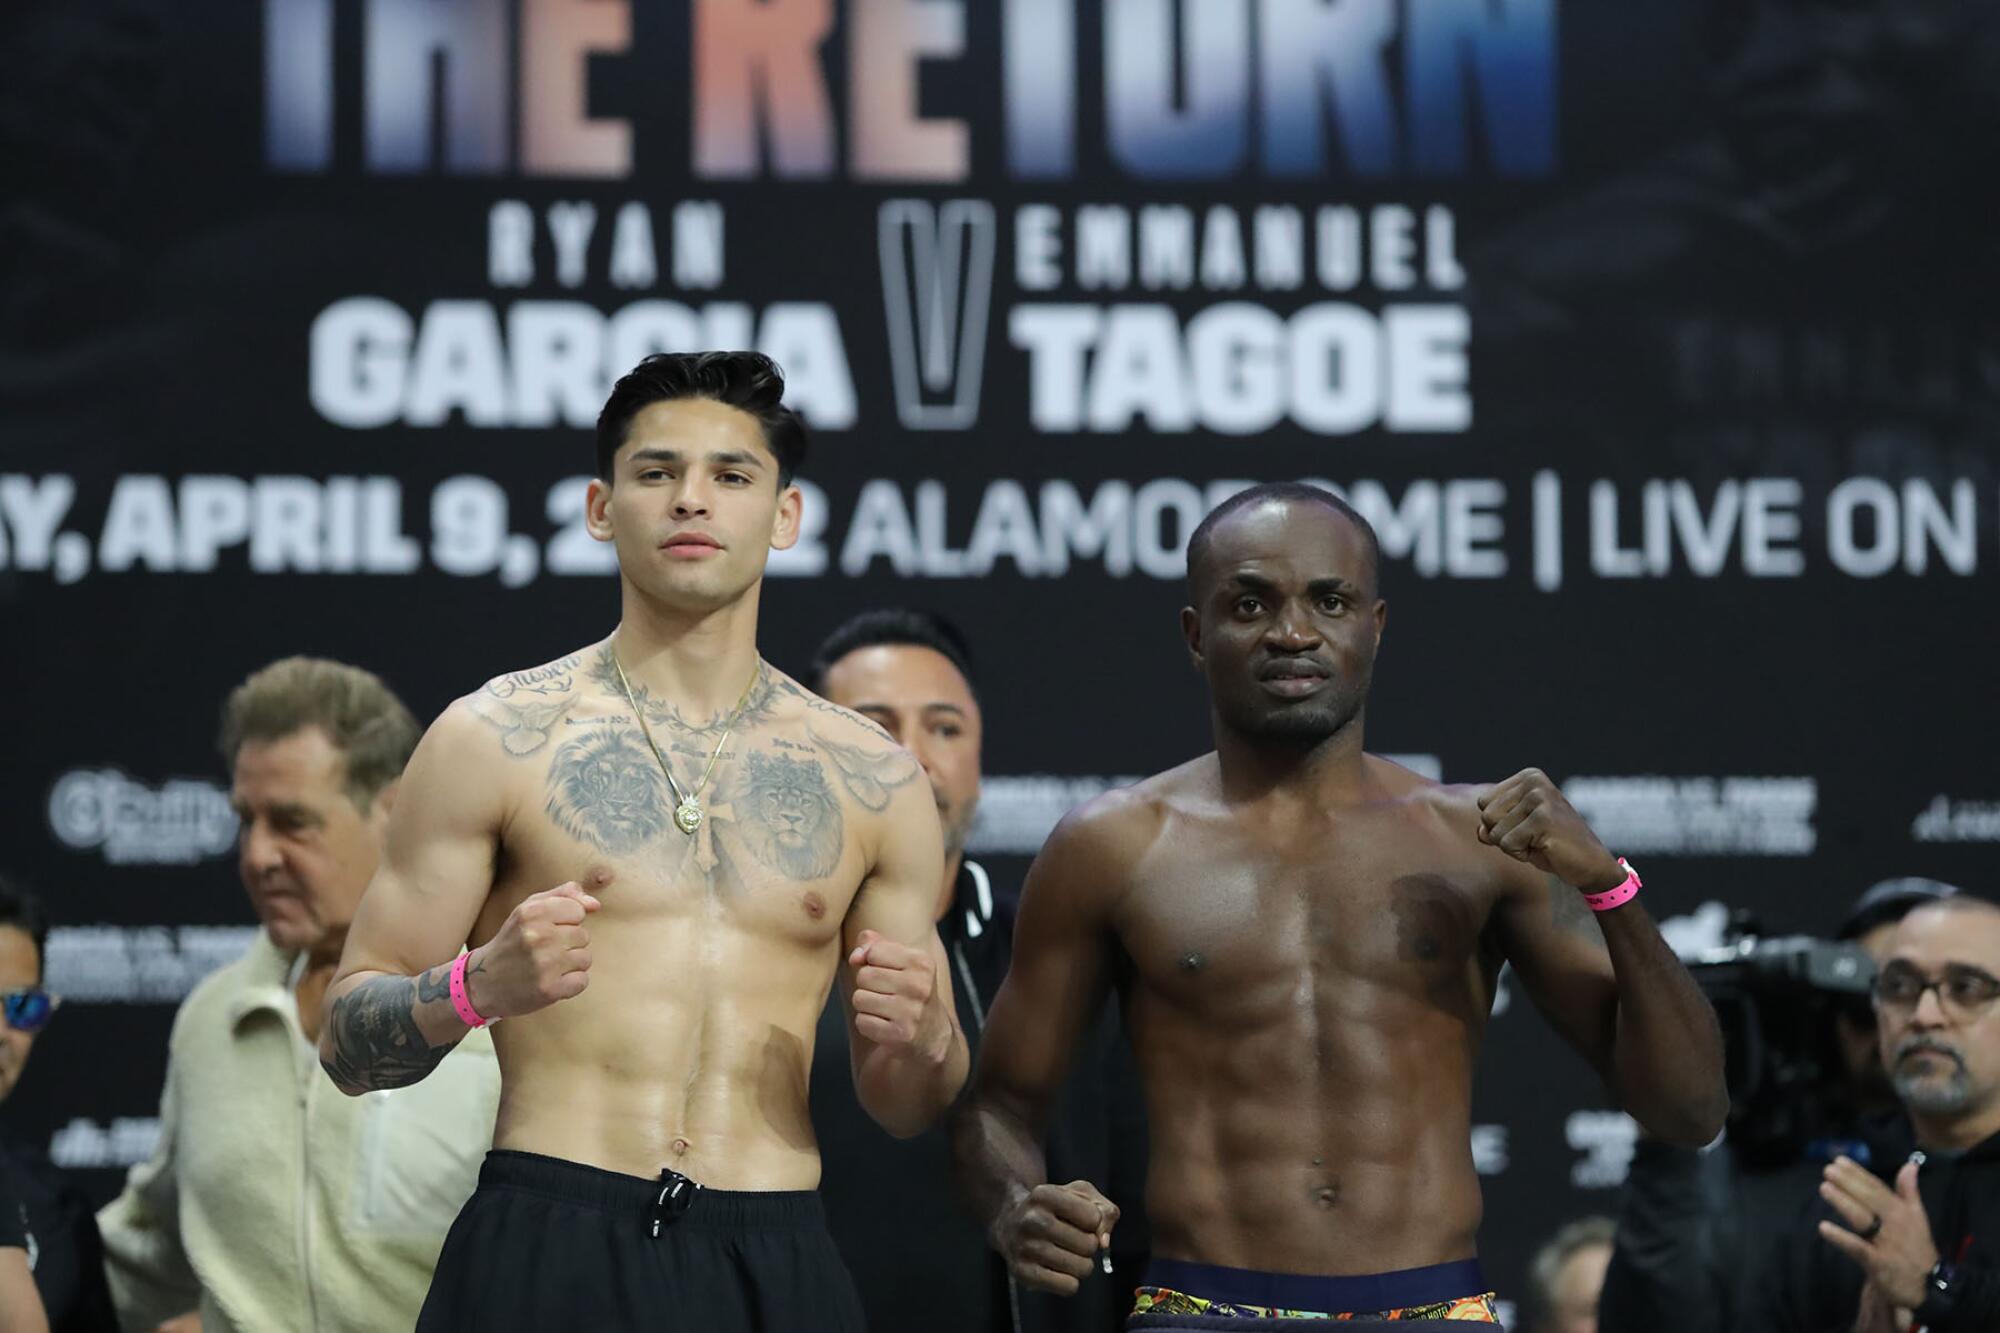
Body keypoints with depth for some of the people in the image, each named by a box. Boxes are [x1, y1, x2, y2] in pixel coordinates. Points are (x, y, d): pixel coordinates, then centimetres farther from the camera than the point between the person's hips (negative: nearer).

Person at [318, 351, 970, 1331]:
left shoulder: (873, 780, 11)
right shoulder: (497, 738, 4)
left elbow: (904, 1109, 18)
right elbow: (348, 1044, 2)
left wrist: (921, 1038, -5)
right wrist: (480, 987, -17)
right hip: (545, 1250, -2)